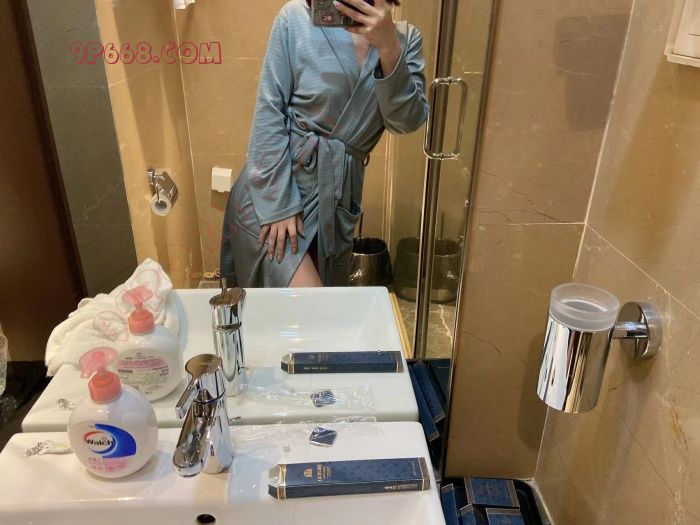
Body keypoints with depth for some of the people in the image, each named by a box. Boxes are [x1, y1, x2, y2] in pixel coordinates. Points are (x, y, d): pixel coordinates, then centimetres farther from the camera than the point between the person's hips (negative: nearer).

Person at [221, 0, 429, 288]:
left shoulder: (406, 38, 5)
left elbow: (407, 121, -7)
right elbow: (269, 113, -9)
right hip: (272, 188, -4)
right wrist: (279, 203, -14)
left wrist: (388, 46, -21)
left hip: (337, 196, 5)